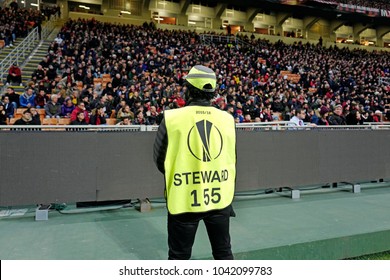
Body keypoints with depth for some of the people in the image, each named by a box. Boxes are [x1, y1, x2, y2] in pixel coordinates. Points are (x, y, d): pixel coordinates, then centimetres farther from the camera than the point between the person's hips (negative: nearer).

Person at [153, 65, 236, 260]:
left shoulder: (172, 118, -12)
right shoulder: (227, 118, -2)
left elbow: (160, 160, -3)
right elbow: (231, 158, 8)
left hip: (183, 199, -2)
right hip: (220, 198, 3)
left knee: (179, 256, 15)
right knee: (223, 252, 21)